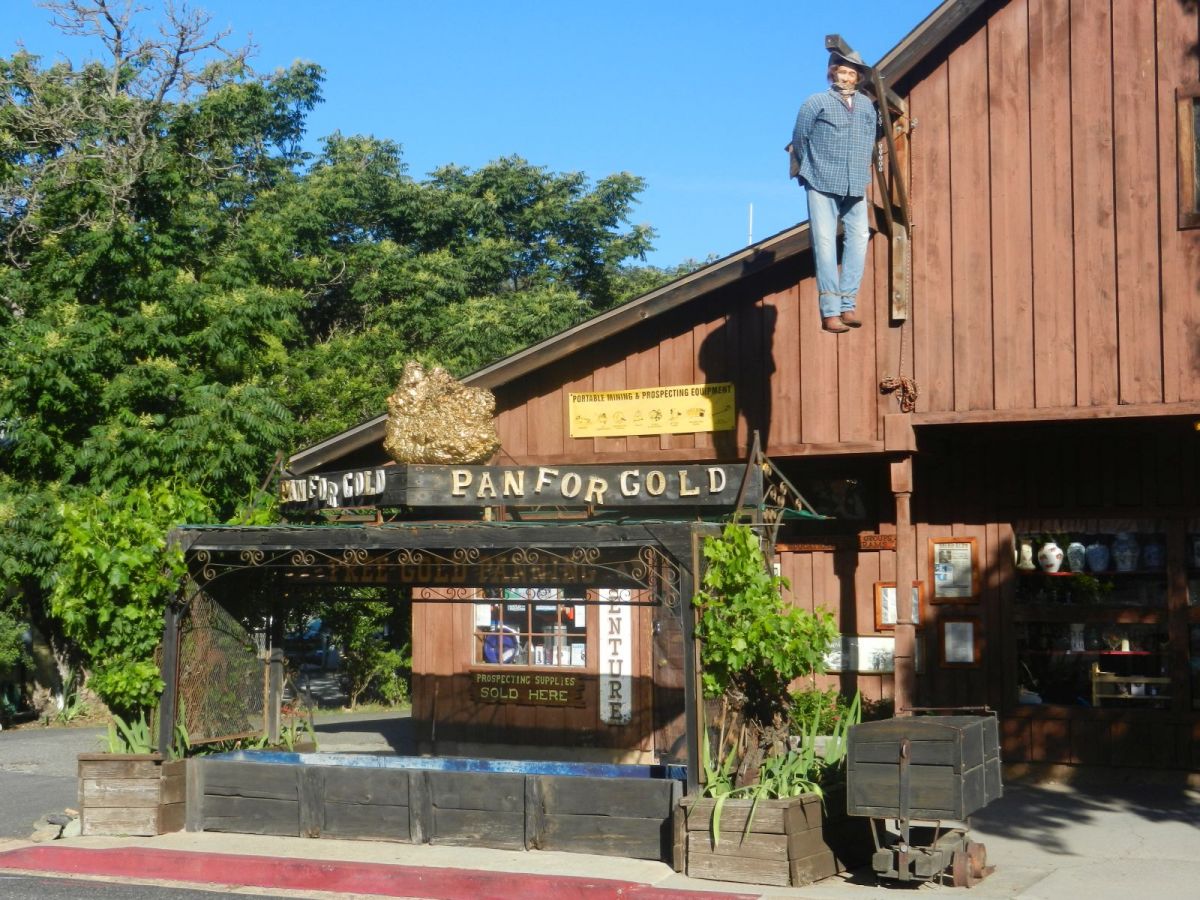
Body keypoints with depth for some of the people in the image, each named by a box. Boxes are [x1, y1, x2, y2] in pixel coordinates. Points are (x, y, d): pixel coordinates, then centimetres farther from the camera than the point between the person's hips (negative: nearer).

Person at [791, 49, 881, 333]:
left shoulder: (867, 105, 12)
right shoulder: (816, 103, 1)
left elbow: (873, 137, 21)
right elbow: (799, 139, 6)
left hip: (856, 187, 4)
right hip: (823, 184, -4)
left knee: (859, 238, -6)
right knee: (825, 242, -7)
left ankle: (847, 304, 0)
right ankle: (830, 311, -9)